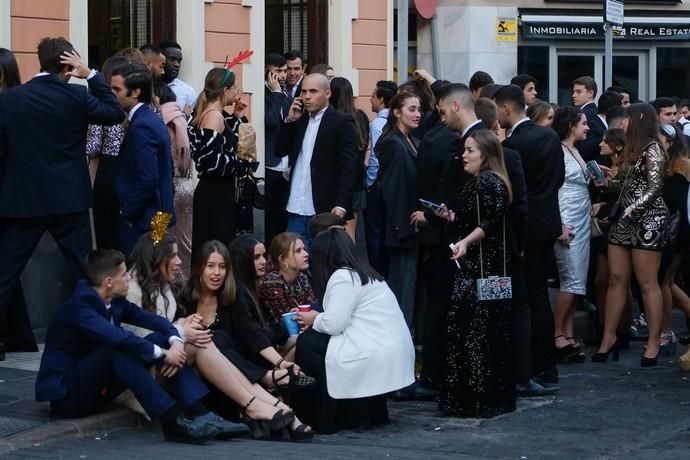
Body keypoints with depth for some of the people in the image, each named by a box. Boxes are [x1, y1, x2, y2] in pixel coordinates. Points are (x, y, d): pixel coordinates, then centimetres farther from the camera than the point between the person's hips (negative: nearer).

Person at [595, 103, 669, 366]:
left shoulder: (652, 149, -9)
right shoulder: (632, 149, 18)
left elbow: (655, 187, -17)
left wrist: (633, 209, -25)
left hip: (647, 221, -9)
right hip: (624, 221, 9)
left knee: (647, 283, -5)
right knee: (616, 279, 5)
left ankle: (654, 343, 0)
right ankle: (609, 337, 9)